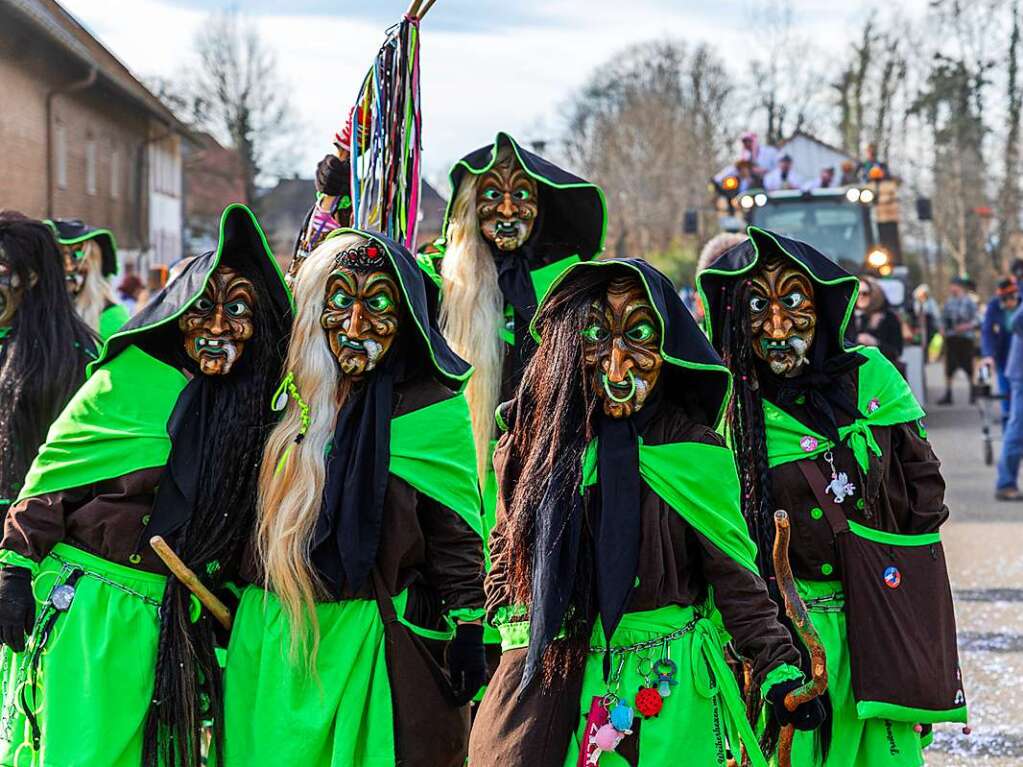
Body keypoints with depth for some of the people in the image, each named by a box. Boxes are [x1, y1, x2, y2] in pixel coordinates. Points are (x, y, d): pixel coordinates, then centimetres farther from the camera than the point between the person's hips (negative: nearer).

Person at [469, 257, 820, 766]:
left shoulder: (691, 451, -5)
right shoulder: (531, 437, 4)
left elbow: (734, 571, -3)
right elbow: (506, 546, 18)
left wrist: (778, 667, -10)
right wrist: (512, 628, 8)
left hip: (663, 684, -2)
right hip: (545, 672, 3)